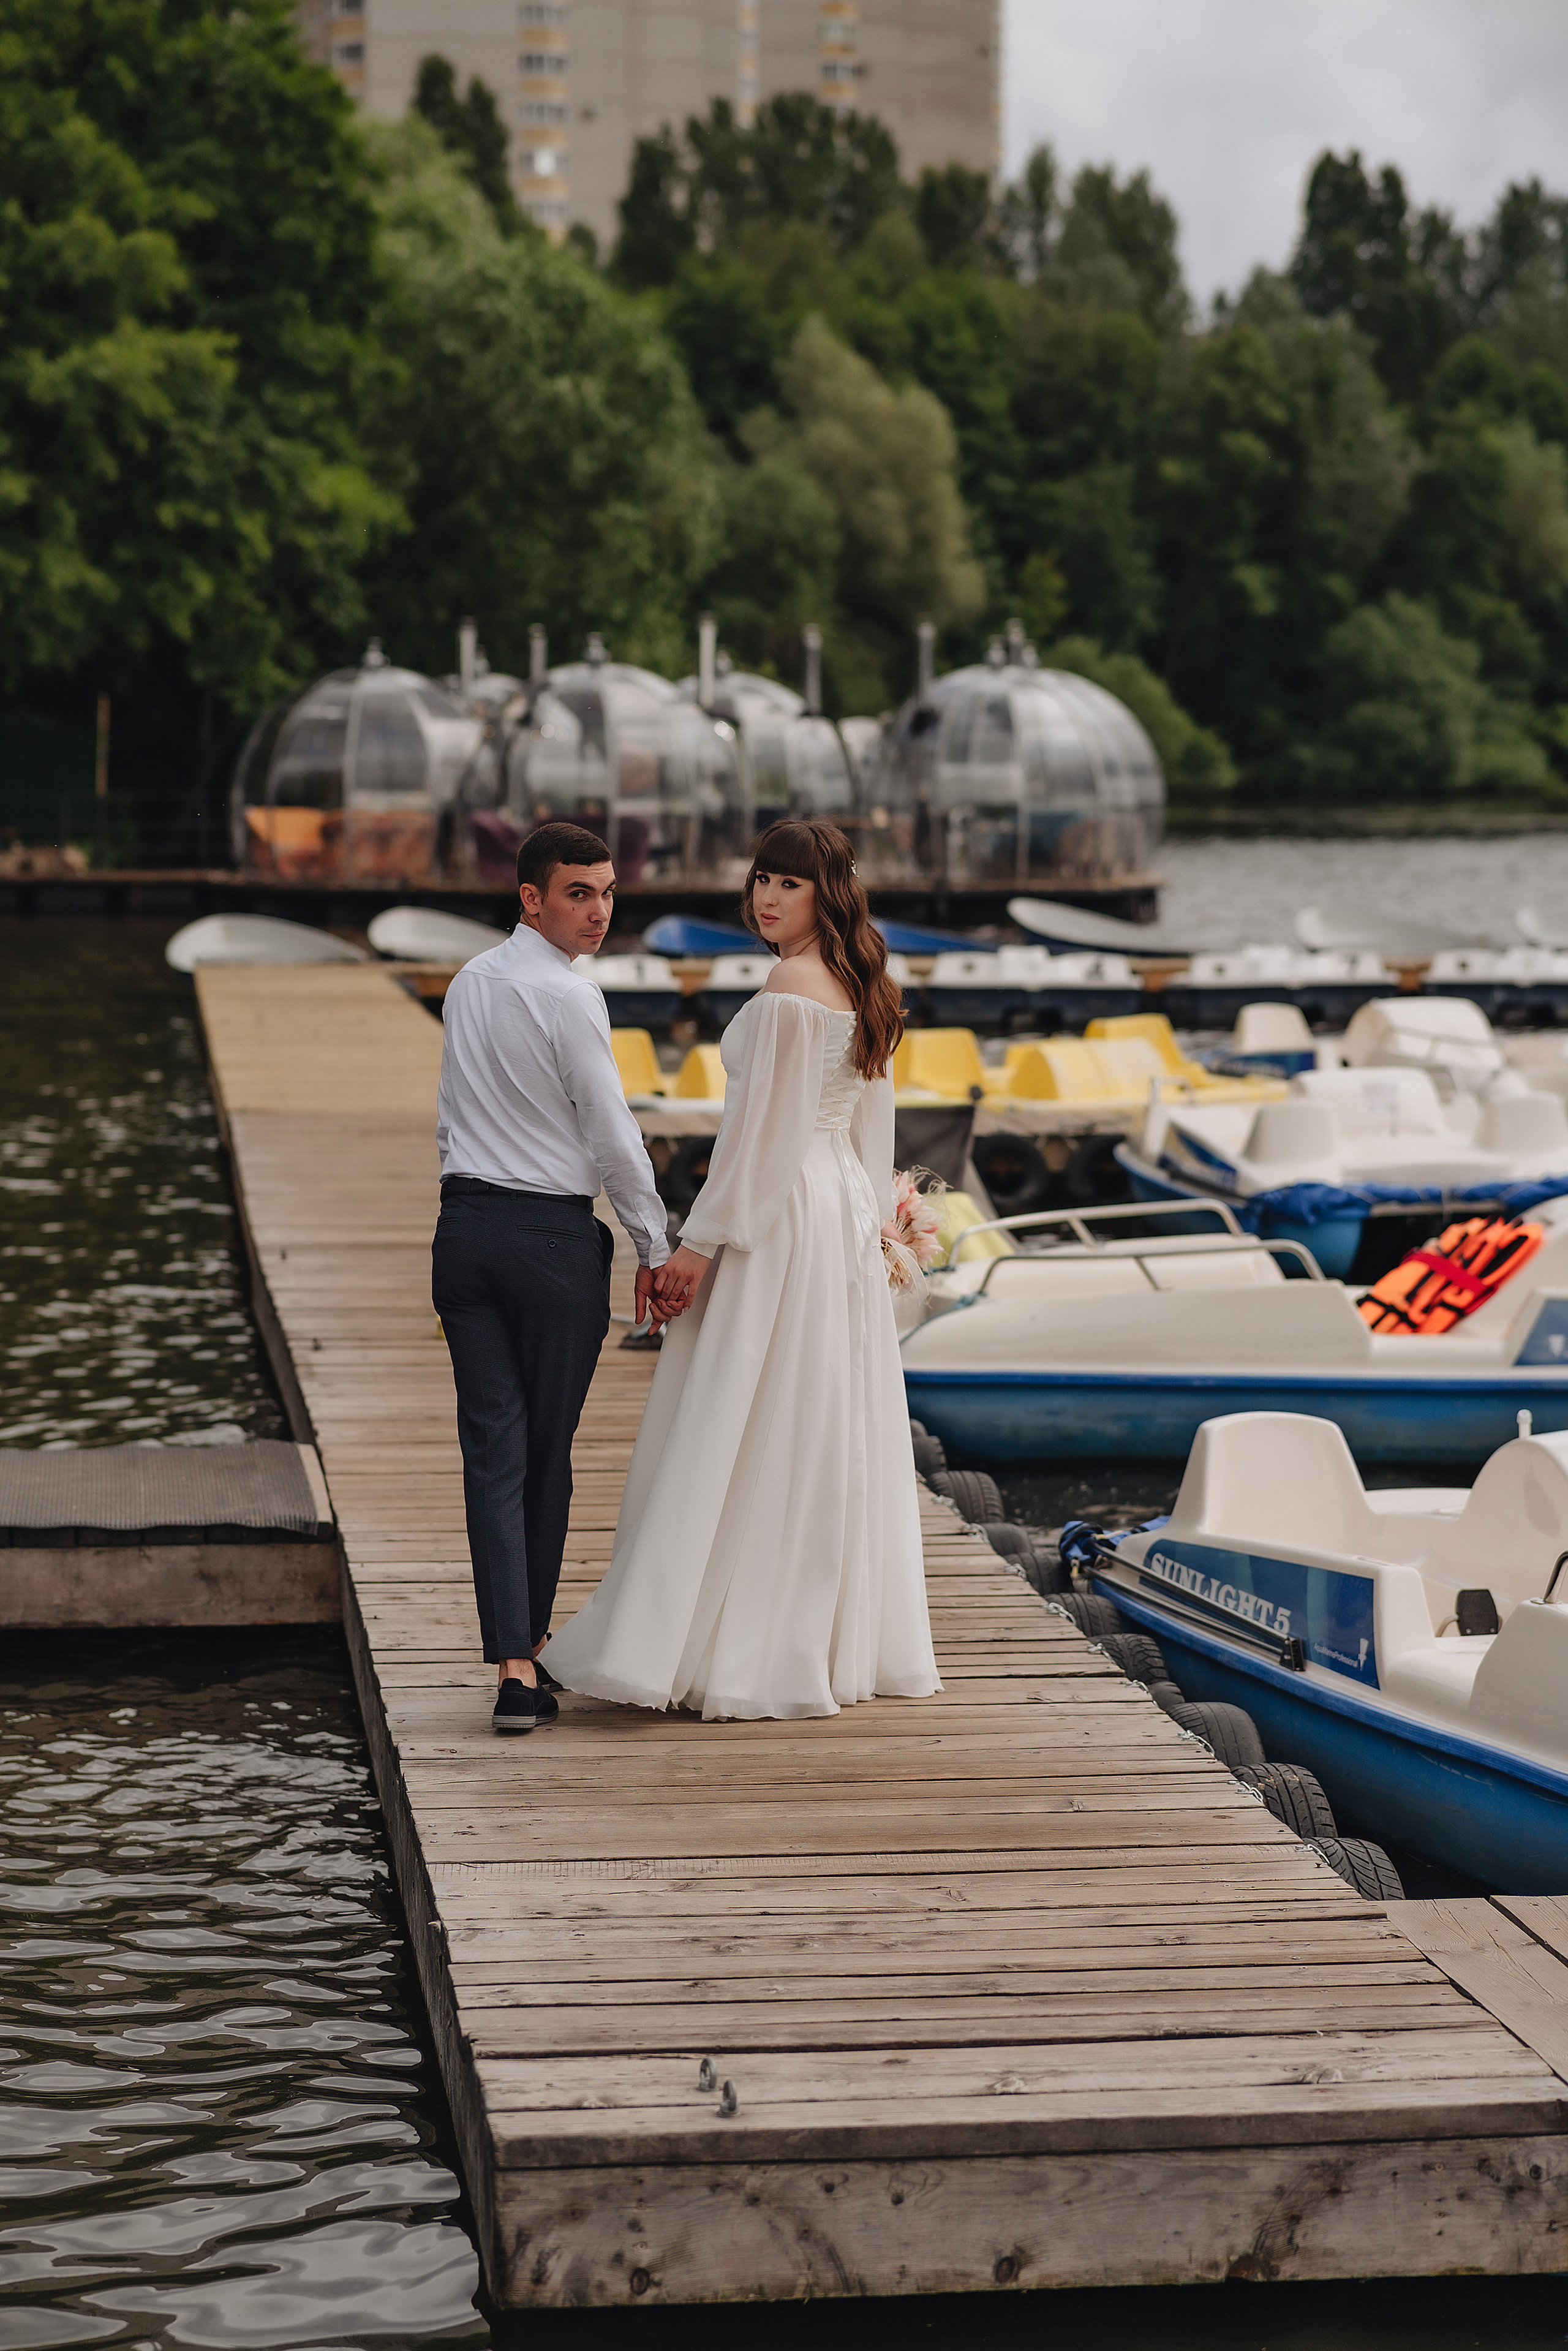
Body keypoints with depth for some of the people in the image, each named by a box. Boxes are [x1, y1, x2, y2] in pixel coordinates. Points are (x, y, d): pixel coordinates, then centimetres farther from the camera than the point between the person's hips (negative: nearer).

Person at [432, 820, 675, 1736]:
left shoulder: (469, 983, 10)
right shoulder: (570, 996, -13)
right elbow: (613, 1135, -11)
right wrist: (657, 1249, -3)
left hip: (465, 1222, 6)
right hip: (555, 1233, -6)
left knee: (495, 1448, 1)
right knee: (549, 1452, 9)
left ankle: (513, 1668, -6)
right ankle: (532, 1640, 22)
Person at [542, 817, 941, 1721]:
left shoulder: (788, 991, -15)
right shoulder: (861, 989, 11)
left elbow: (760, 1129, -17)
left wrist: (700, 1242, -14)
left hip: (780, 1218, -9)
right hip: (847, 1214, 9)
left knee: (739, 1437, -4)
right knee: (833, 1433, 12)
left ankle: (749, 1655, -3)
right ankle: (848, 1642, 16)